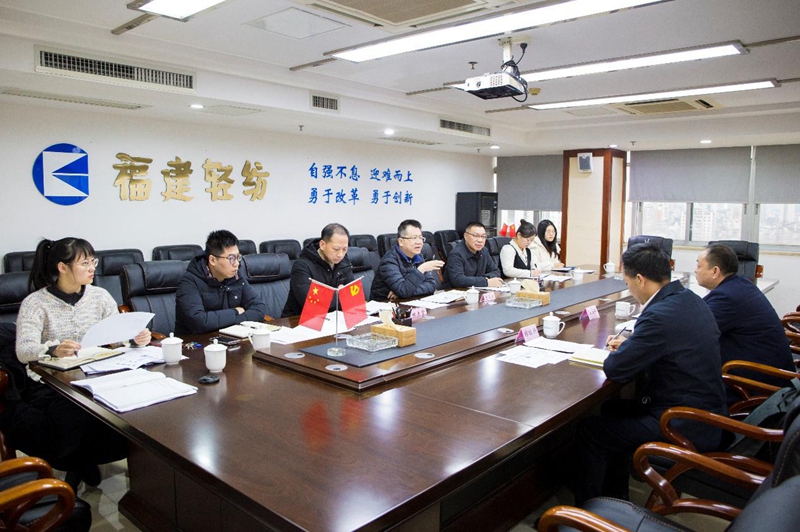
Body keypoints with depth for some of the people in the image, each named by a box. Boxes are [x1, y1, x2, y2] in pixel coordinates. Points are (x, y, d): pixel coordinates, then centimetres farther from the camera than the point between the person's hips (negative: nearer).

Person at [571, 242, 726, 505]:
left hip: (687, 429, -10)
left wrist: (620, 352, 0)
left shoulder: (660, 314, -28)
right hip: (707, 412, 10)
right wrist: (630, 344, 8)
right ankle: (615, 498, 34)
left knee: (589, 430, -1)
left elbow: (615, 370, -21)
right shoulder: (690, 300, 3)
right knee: (612, 409, 22)